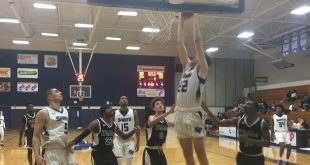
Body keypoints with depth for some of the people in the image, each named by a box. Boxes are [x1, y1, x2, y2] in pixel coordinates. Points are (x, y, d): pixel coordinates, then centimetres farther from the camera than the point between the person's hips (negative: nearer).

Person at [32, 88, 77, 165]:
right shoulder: (44, 113, -9)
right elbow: (36, 136, -11)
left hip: (65, 151, 7)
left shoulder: (65, 111, 13)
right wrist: (37, 156, -22)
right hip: (51, 153, -7)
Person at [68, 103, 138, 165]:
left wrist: (133, 131, 1)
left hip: (109, 153, 7)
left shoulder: (114, 125, 6)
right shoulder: (96, 123, -14)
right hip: (98, 154, -7)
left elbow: (124, 137, 16)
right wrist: (74, 142, -35)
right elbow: (84, 134, -19)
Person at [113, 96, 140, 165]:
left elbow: (137, 128, -1)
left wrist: (138, 142, -4)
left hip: (130, 140, 1)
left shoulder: (134, 113, -1)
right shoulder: (115, 113, -1)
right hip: (118, 140, 0)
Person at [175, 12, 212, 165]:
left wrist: (194, 18, -1)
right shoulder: (187, 66, 18)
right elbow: (180, 43, 16)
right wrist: (182, 20, 14)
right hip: (180, 113, 7)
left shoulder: (202, 69, 0)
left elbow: (197, 41, -6)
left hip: (193, 114, -7)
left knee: (200, 152, -1)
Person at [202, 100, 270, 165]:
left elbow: (267, 143, -18)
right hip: (242, 156, 3)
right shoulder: (238, 120, -4)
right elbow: (219, 122, -4)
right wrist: (207, 110, -13)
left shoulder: (262, 123, -13)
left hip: (256, 158, -3)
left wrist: (248, 140, -26)